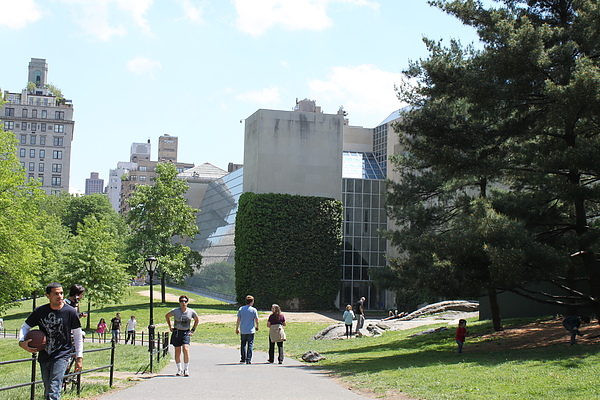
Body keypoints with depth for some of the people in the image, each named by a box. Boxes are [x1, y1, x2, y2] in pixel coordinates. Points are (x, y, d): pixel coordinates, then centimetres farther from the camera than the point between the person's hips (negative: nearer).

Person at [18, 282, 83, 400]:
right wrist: (22, 342, -9)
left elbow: (78, 335, 2)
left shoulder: (70, 312, -6)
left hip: (62, 356, -4)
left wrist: (79, 358, 0)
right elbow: (25, 327, 12)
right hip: (44, 357, 4)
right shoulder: (39, 312, -1)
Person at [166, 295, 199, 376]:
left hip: (186, 333, 0)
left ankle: (186, 369, -5)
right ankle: (179, 370, 17)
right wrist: (170, 326, 9)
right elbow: (167, 316, 13)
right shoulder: (175, 311, -5)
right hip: (176, 332, 0)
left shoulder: (191, 312, -2)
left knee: (186, 349, -15)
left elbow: (197, 319, 17)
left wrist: (193, 330, 11)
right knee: (177, 352, 4)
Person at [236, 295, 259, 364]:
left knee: (243, 344, 15)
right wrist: (257, 327, 18)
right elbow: (256, 320, -1)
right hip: (251, 330, -2)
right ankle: (248, 359, 0)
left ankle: (243, 358, 18)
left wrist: (237, 328, 11)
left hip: (242, 331, 2)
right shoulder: (254, 310, -6)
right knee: (250, 345, 3)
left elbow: (238, 320, 1)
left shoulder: (241, 309, 0)